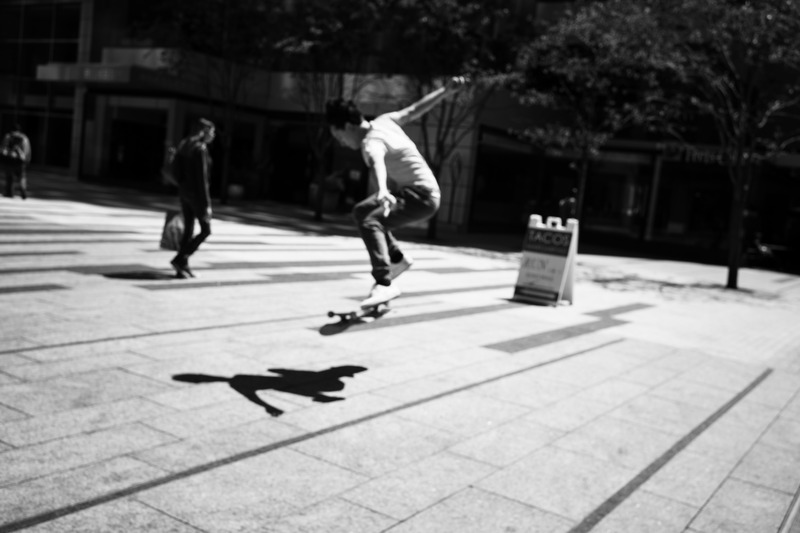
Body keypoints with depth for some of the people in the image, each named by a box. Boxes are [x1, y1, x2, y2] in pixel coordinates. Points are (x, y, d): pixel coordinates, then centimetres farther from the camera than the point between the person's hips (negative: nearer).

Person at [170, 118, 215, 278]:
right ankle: (180, 259, -3)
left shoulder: (185, 146, 11)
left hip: (184, 192, 8)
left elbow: (178, 171, 14)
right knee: (206, 231, 3)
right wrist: (207, 203, -17)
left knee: (188, 230, 12)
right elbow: (202, 178, -19)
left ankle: (182, 268, 13)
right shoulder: (200, 149, -16)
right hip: (196, 193, -8)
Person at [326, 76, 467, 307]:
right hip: (410, 189, 11)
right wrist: (446, 90, 20)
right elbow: (415, 110, 10)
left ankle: (384, 285, -34)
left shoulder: (371, 143, -24)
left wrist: (382, 191, -66)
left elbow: (378, 165, -46)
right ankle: (398, 259, 28)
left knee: (370, 223, -30)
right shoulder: (384, 121, 3)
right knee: (361, 211, 21)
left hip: (422, 196, -11)